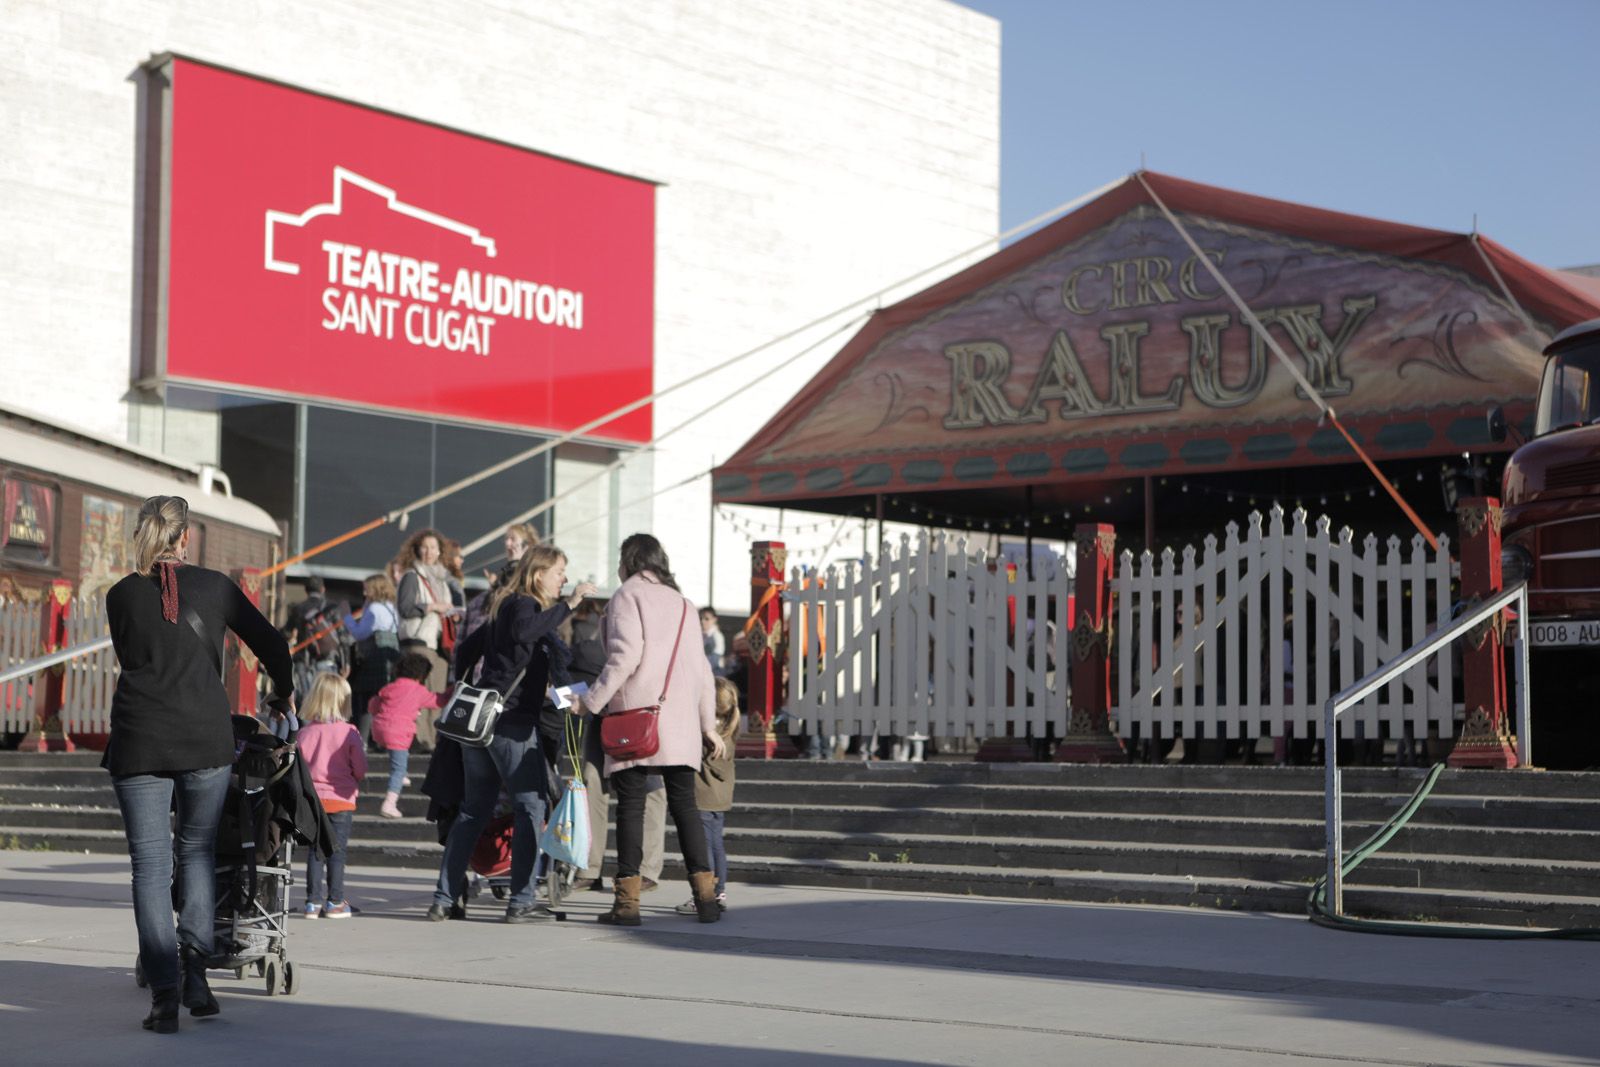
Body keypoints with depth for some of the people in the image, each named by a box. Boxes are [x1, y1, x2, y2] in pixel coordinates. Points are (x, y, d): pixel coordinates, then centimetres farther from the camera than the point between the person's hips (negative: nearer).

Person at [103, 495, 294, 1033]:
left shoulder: (120, 595, 7)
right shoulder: (211, 586, 5)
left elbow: (130, 658, 17)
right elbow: (270, 643, 10)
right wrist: (284, 693, 28)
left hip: (138, 740, 0)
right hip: (205, 736, 0)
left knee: (150, 863, 2)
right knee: (197, 850, 15)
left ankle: (165, 993, -6)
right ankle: (195, 974, 3)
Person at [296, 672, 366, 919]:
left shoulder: (304, 733, -3)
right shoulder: (349, 732, -9)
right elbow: (361, 769, -7)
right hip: (340, 799, -2)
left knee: (314, 852, 9)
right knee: (337, 852, 5)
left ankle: (313, 902, 9)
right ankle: (335, 902, 7)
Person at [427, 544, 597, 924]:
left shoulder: (504, 607, 20)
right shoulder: (524, 604, -7)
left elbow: (466, 649, 27)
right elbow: (525, 632, -31)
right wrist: (568, 604, -29)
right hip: (513, 721, -9)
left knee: (473, 810, 12)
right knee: (531, 807, -4)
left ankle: (443, 900, 10)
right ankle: (520, 903, -6)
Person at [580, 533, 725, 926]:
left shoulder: (628, 595, 1)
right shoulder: (680, 602, 19)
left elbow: (625, 655, -13)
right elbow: (700, 667, 18)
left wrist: (591, 701, -9)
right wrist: (709, 724, 21)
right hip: (679, 721, 5)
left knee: (631, 806, -3)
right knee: (684, 805, 7)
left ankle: (628, 900, -6)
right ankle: (706, 895, 0)